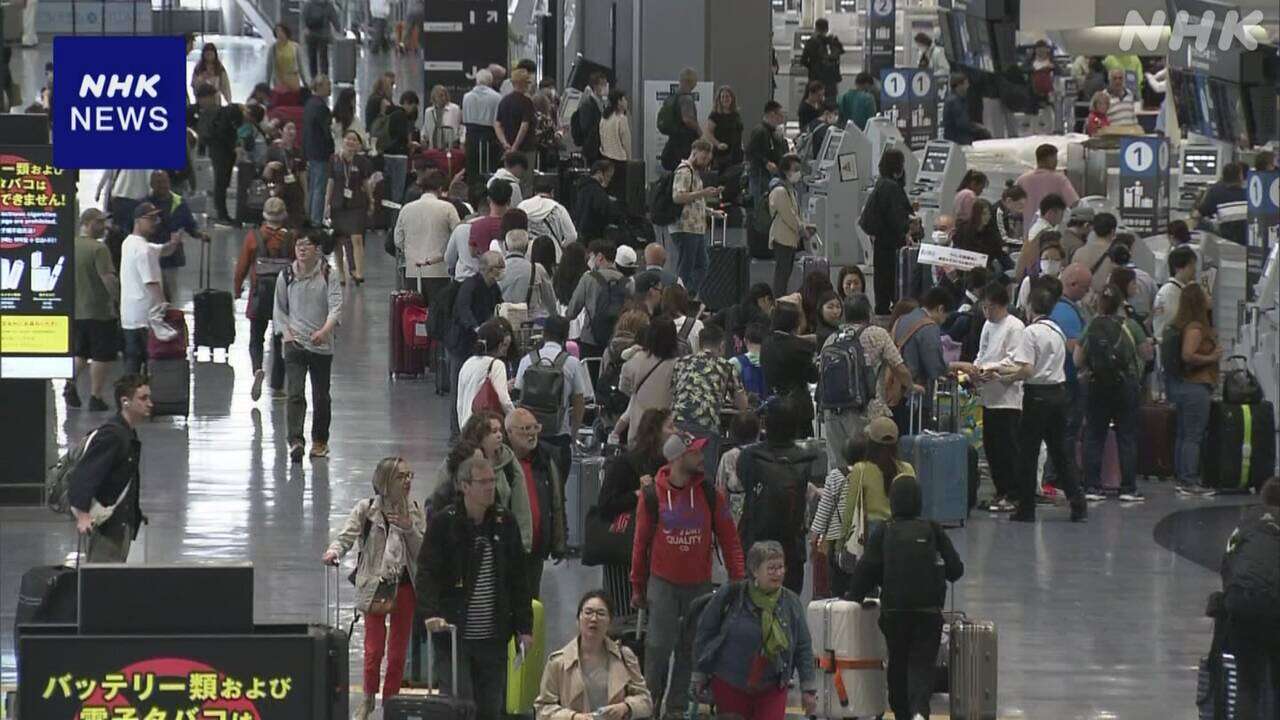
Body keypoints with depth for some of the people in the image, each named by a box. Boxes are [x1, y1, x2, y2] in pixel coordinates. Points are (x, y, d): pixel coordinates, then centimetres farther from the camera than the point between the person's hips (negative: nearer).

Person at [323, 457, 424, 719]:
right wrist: (334, 552, -32)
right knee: (374, 648, -6)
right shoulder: (366, 509, -3)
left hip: (405, 586, 3)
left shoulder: (415, 511, 6)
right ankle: (368, 698, 16)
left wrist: (409, 529, -14)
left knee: (399, 650, 6)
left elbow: (423, 552, 3)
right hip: (374, 585, -3)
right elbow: (347, 536, -12)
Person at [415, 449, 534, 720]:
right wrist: (430, 613, -28)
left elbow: (519, 579, 13)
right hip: (453, 634, -4)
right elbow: (427, 573, -12)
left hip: (493, 637, 4)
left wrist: (524, 626, 10)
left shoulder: (504, 522, 8)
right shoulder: (443, 523, -6)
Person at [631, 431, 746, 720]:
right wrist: (638, 587, 7)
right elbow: (641, 542, 3)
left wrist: (738, 580, -3)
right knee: (660, 645, -7)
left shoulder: (709, 493, -3)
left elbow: (728, 538, 1)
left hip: (699, 584, 2)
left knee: (690, 648, 7)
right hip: (663, 582, -2)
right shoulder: (652, 495, -6)